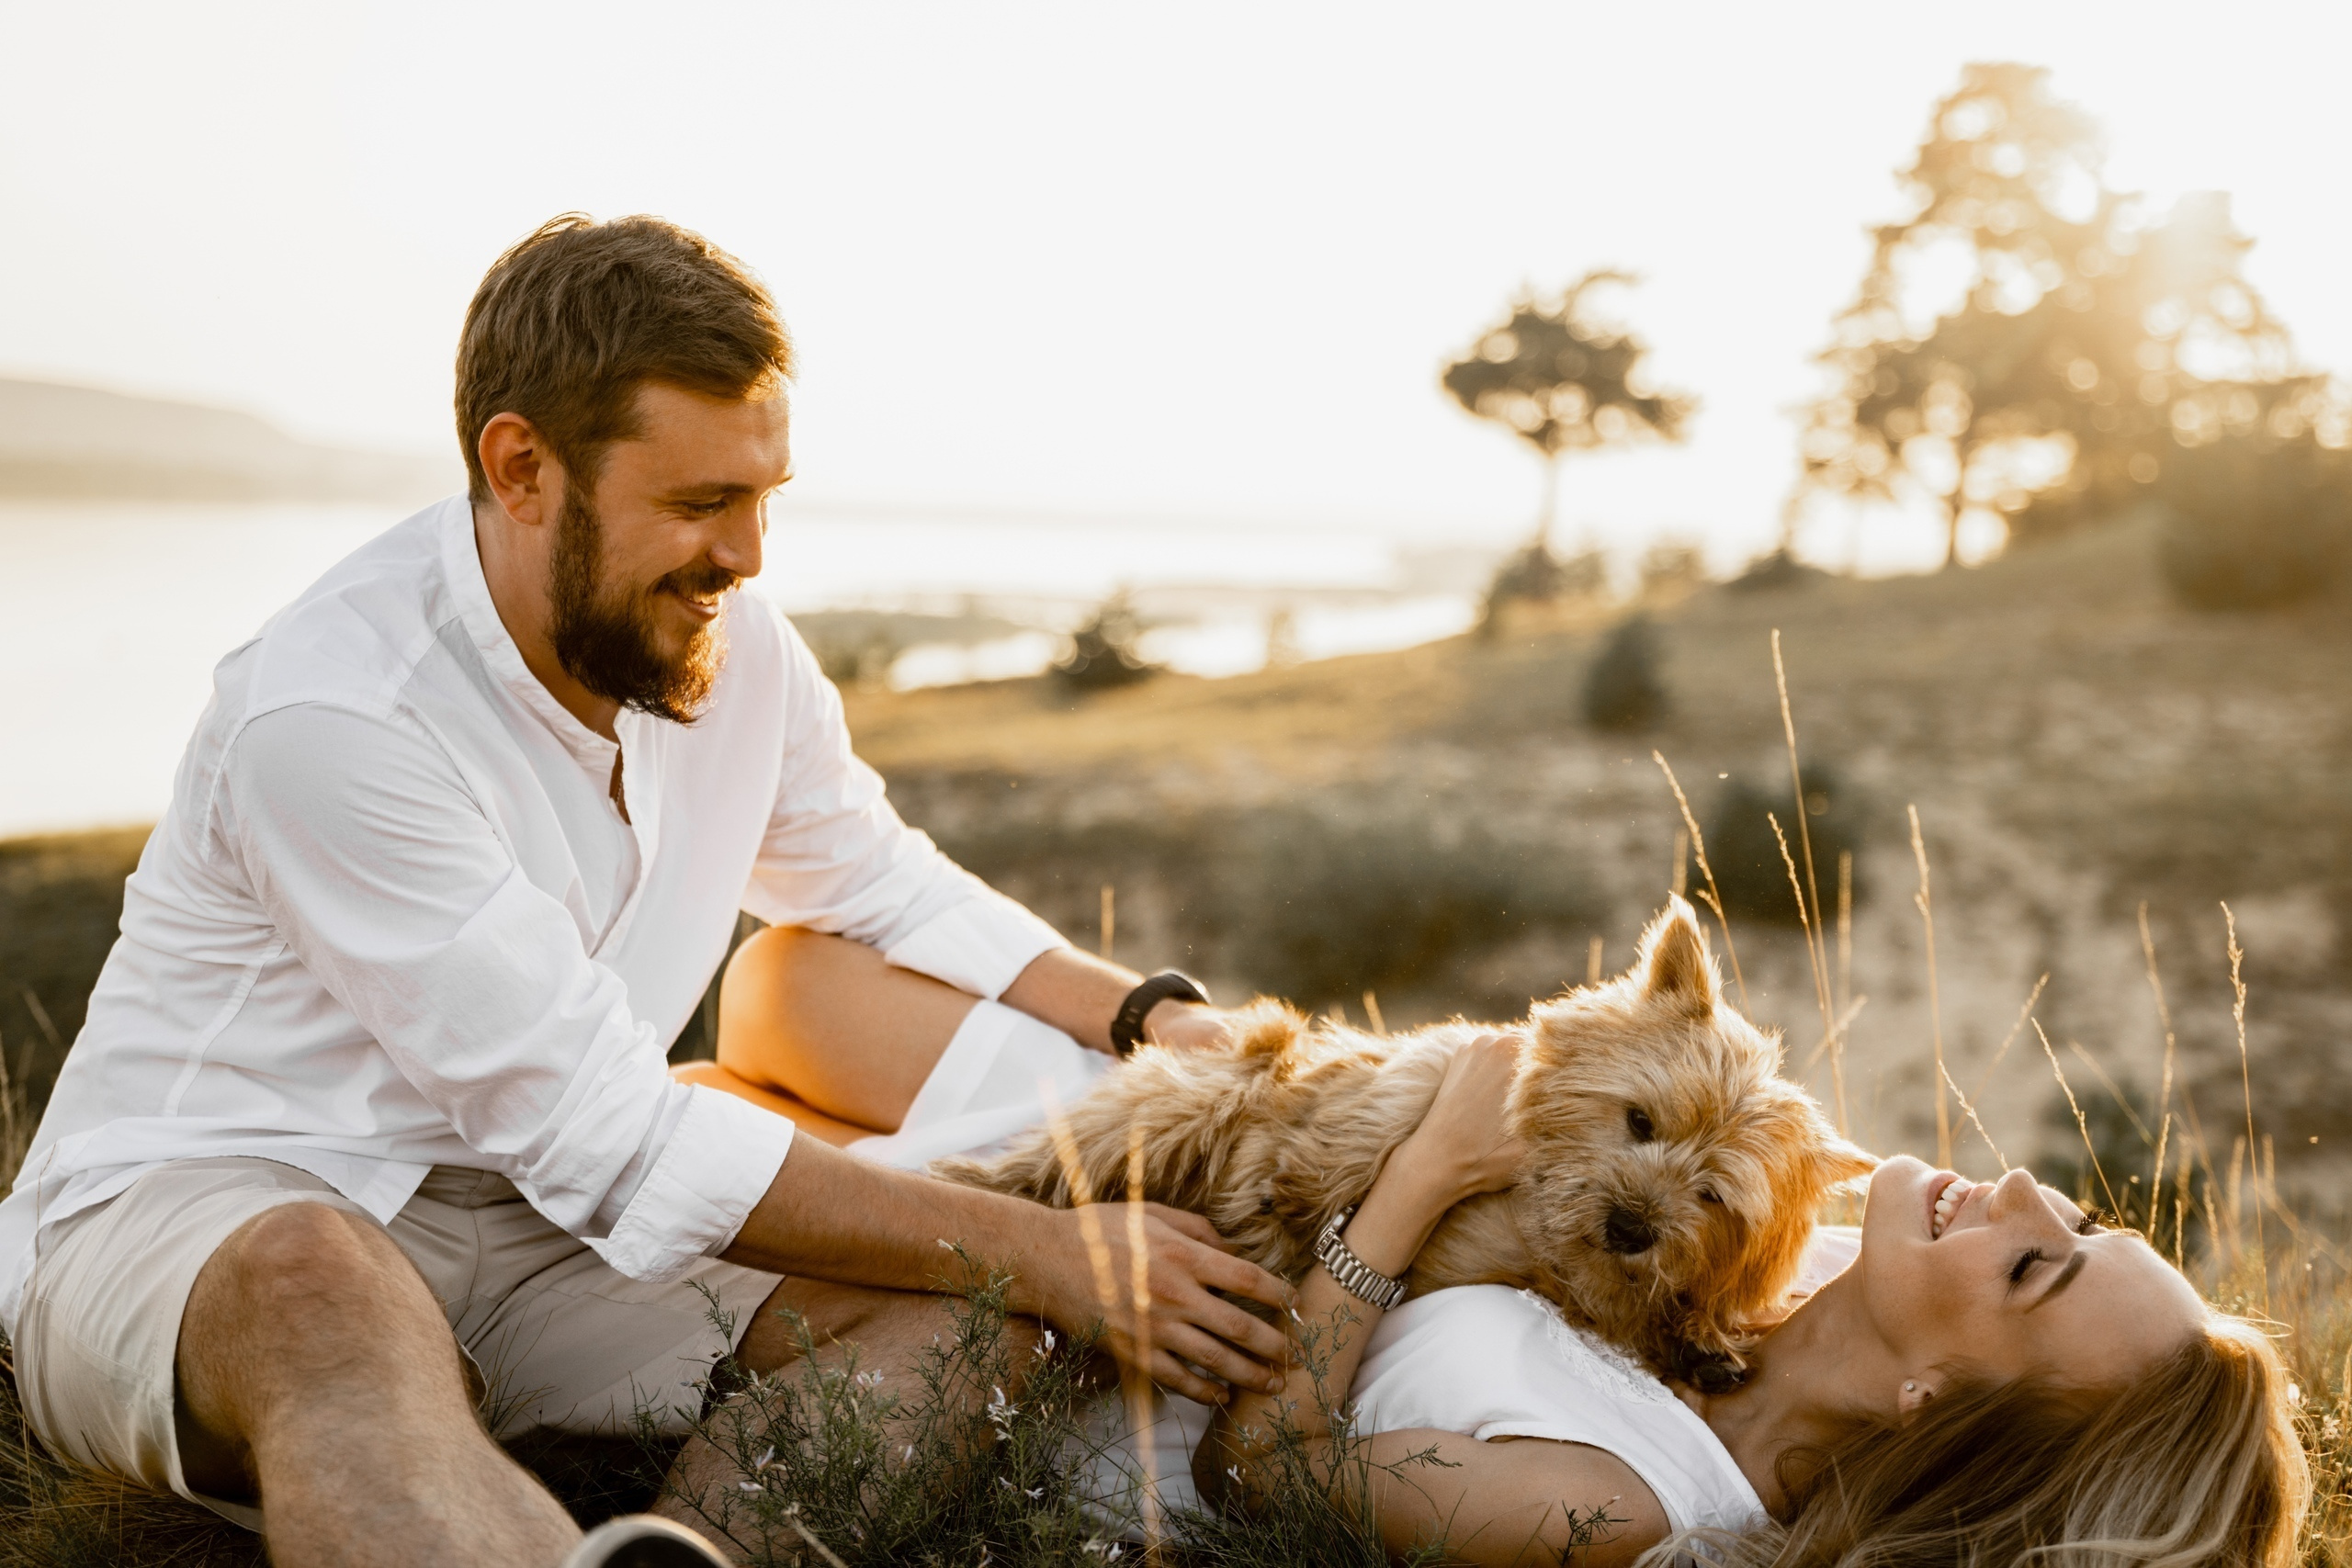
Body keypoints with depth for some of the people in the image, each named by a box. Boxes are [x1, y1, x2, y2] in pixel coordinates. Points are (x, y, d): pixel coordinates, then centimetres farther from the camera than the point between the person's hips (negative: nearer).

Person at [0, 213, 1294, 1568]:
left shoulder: (732, 646, -2)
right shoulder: (332, 717, -25)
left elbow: (888, 887, 16)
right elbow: (612, 1138, -25)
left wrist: (1150, 1015, -2)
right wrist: (1044, 1251, -24)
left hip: (532, 1221, 7)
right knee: (323, 1297, -43)